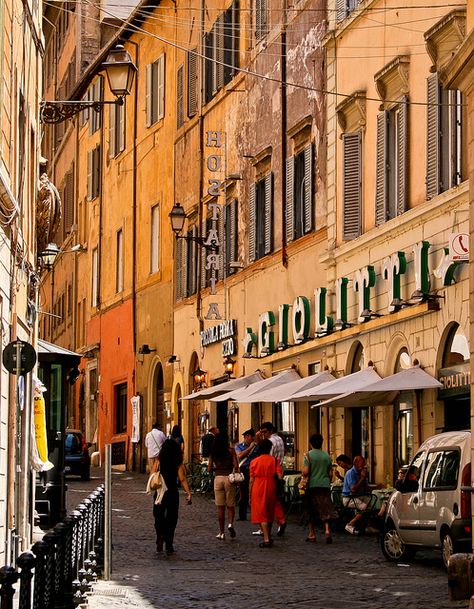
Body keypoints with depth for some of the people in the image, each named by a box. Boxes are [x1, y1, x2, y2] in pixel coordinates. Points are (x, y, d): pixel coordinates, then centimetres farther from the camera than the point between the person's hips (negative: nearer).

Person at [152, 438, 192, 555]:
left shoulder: (158, 461, -3)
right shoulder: (178, 464, -4)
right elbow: (182, 479, -12)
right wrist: (188, 493, -13)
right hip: (173, 493, 0)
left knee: (159, 518, 12)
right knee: (171, 519, 11)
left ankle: (160, 535, -14)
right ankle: (169, 545, 10)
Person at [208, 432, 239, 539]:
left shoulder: (213, 453, 5)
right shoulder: (230, 451, -2)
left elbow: (209, 469, 4)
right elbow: (236, 466, -9)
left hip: (218, 478, 2)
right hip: (229, 478, -2)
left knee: (220, 507, 7)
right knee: (230, 505, 9)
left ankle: (221, 532, 7)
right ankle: (230, 523, -16)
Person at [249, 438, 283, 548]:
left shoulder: (254, 462, 0)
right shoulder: (274, 460, -1)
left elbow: (251, 480, 0)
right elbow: (280, 476, -10)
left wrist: (250, 496, 7)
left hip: (258, 489, -2)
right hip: (271, 488, 2)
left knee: (261, 514, -2)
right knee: (270, 513, 17)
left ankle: (266, 539, -13)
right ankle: (269, 537, 29)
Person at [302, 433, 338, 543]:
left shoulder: (308, 455, -6)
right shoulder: (327, 456, 6)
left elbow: (305, 472, -12)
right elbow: (330, 473, 10)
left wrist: (303, 474, 10)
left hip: (312, 486, -2)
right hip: (325, 485, 2)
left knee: (312, 510, 9)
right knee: (326, 509, 2)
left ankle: (312, 534, 14)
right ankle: (327, 529, -19)